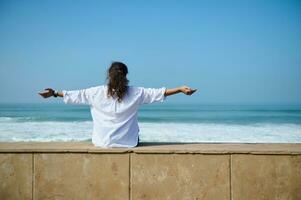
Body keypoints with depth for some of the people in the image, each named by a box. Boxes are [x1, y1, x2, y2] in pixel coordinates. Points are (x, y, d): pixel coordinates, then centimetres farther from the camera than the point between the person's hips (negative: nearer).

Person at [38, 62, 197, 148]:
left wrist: (55, 93, 15)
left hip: (103, 142, 1)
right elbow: (160, 93, -3)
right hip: (128, 143, 0)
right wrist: (180, 89, 4)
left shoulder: (97, 93, -6)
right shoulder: (136, 93, -6)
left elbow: (75, 95, 2)